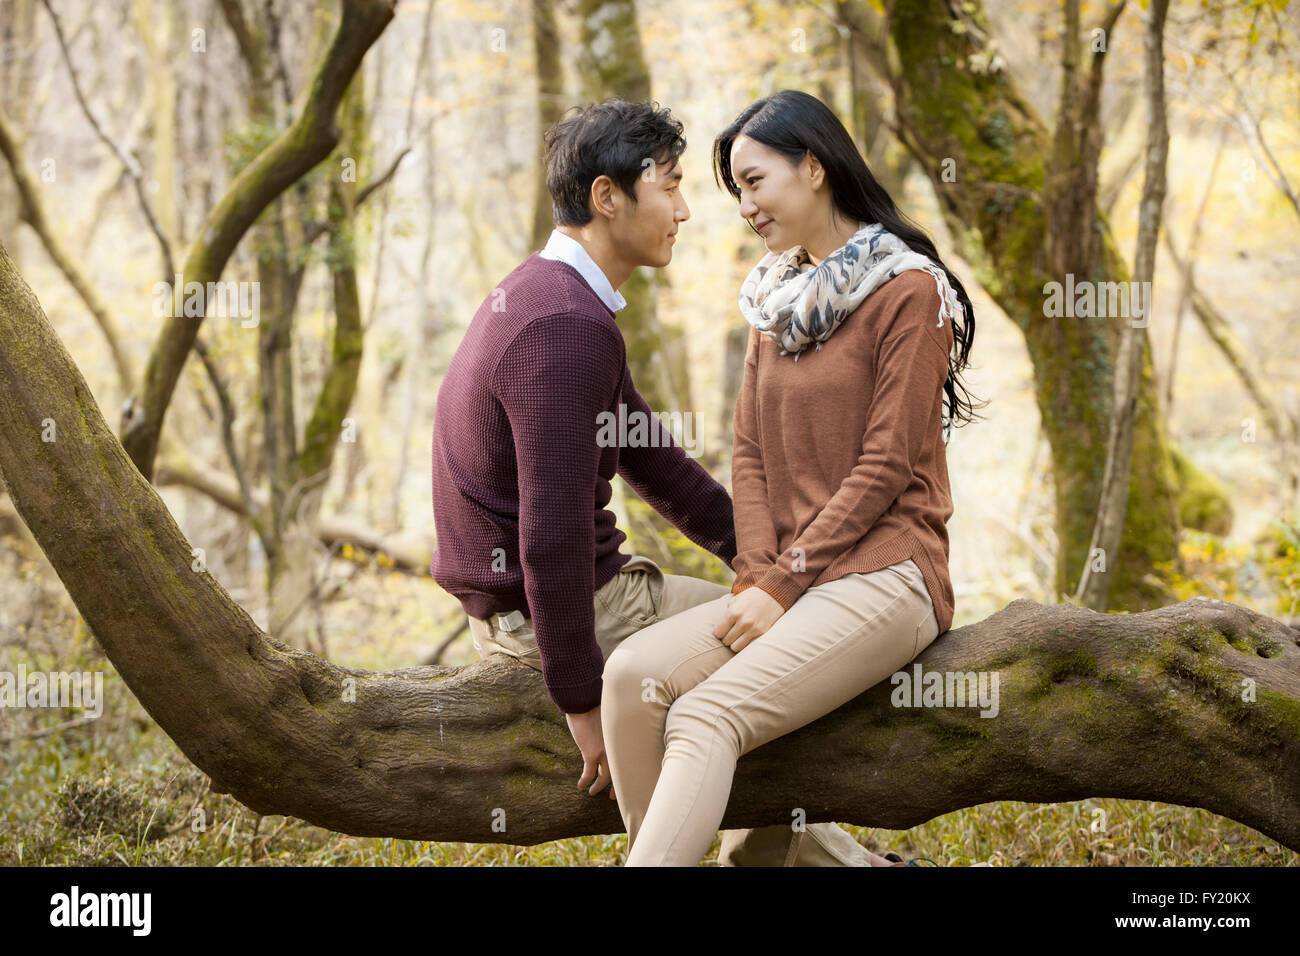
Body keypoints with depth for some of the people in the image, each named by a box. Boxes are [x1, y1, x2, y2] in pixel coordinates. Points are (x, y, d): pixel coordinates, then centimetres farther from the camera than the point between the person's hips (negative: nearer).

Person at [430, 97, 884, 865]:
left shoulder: (542, 296, 10)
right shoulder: (568, 329, -24)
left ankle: (766, 847, 29)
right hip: (559, 609, -10)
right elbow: (552, 533, -28)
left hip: (511, 599, 10)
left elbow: (646, 454, 17)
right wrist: (583, 702, -22)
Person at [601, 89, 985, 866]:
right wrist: (758, 576, -3)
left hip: (879, 576, -7)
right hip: (787, 581, 7)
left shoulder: (908, 291, -3)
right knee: (634, 675, -19)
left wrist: (783, 583, -12)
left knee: (707, 717, -27)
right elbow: (750, 453, 13)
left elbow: (886, 465, -10)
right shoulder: (778, 297, 19)